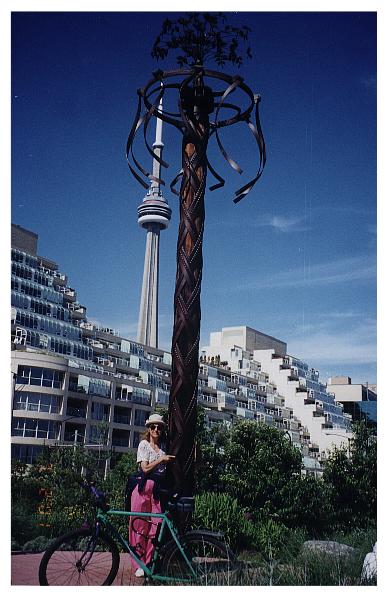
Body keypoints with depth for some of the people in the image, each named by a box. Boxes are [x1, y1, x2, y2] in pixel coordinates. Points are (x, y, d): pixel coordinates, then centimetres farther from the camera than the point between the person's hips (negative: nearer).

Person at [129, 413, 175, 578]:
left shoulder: (163, 447, 16)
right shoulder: (144, 444, 2)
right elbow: (145, 468, -7)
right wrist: (161, 460, -13)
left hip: (157, 490, 4)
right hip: (144, 487, -4)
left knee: (155, 527, -2)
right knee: (140, 526, -4)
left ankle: (149, 563, 7)